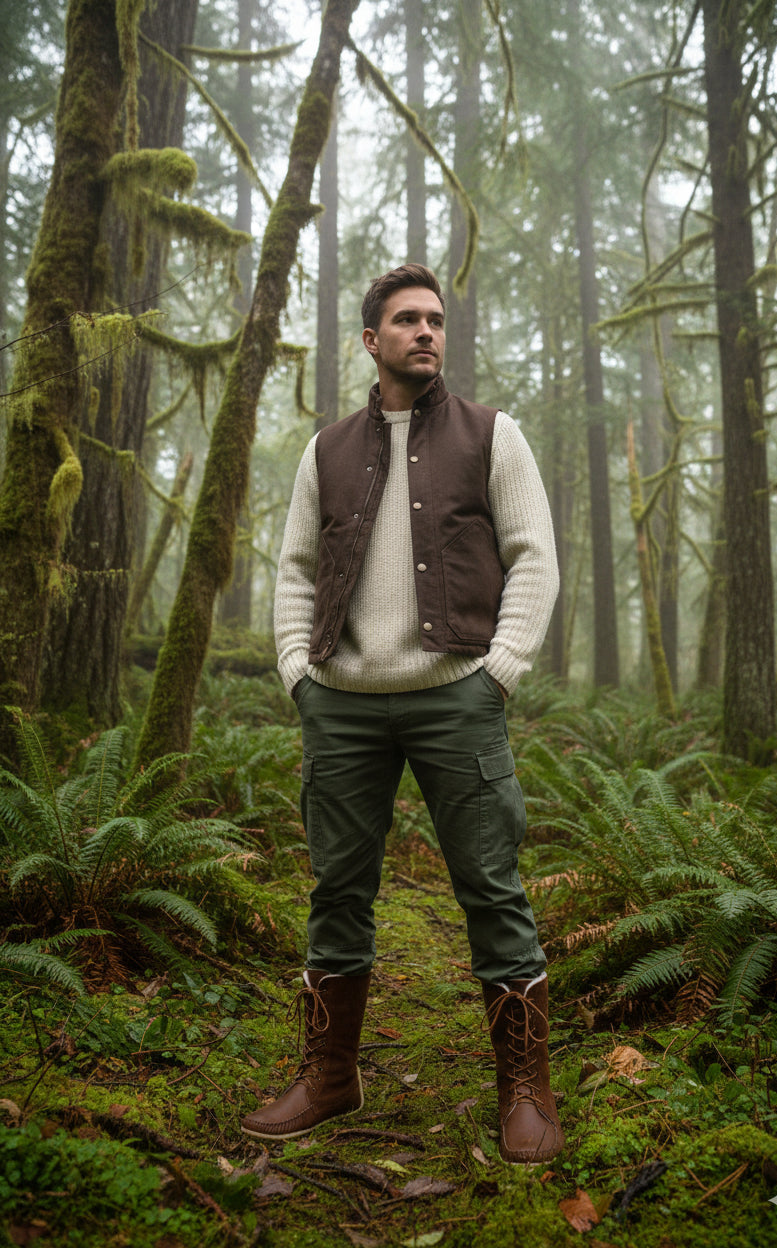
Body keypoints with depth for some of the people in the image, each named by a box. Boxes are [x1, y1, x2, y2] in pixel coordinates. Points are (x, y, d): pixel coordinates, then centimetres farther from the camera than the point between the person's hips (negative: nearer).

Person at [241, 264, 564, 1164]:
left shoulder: (490, 436, 7)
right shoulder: (328, 450, 15)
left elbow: (534, 559, 2)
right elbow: (296, 567, 15)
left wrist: (499, 671, -8)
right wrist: (297, 670, 2)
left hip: (454, 697, -2)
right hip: (341, 703, 3)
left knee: (492, 890, 0)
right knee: (338, 891, 9)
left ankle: (525, 1089, 14)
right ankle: (328, 1077, 24)